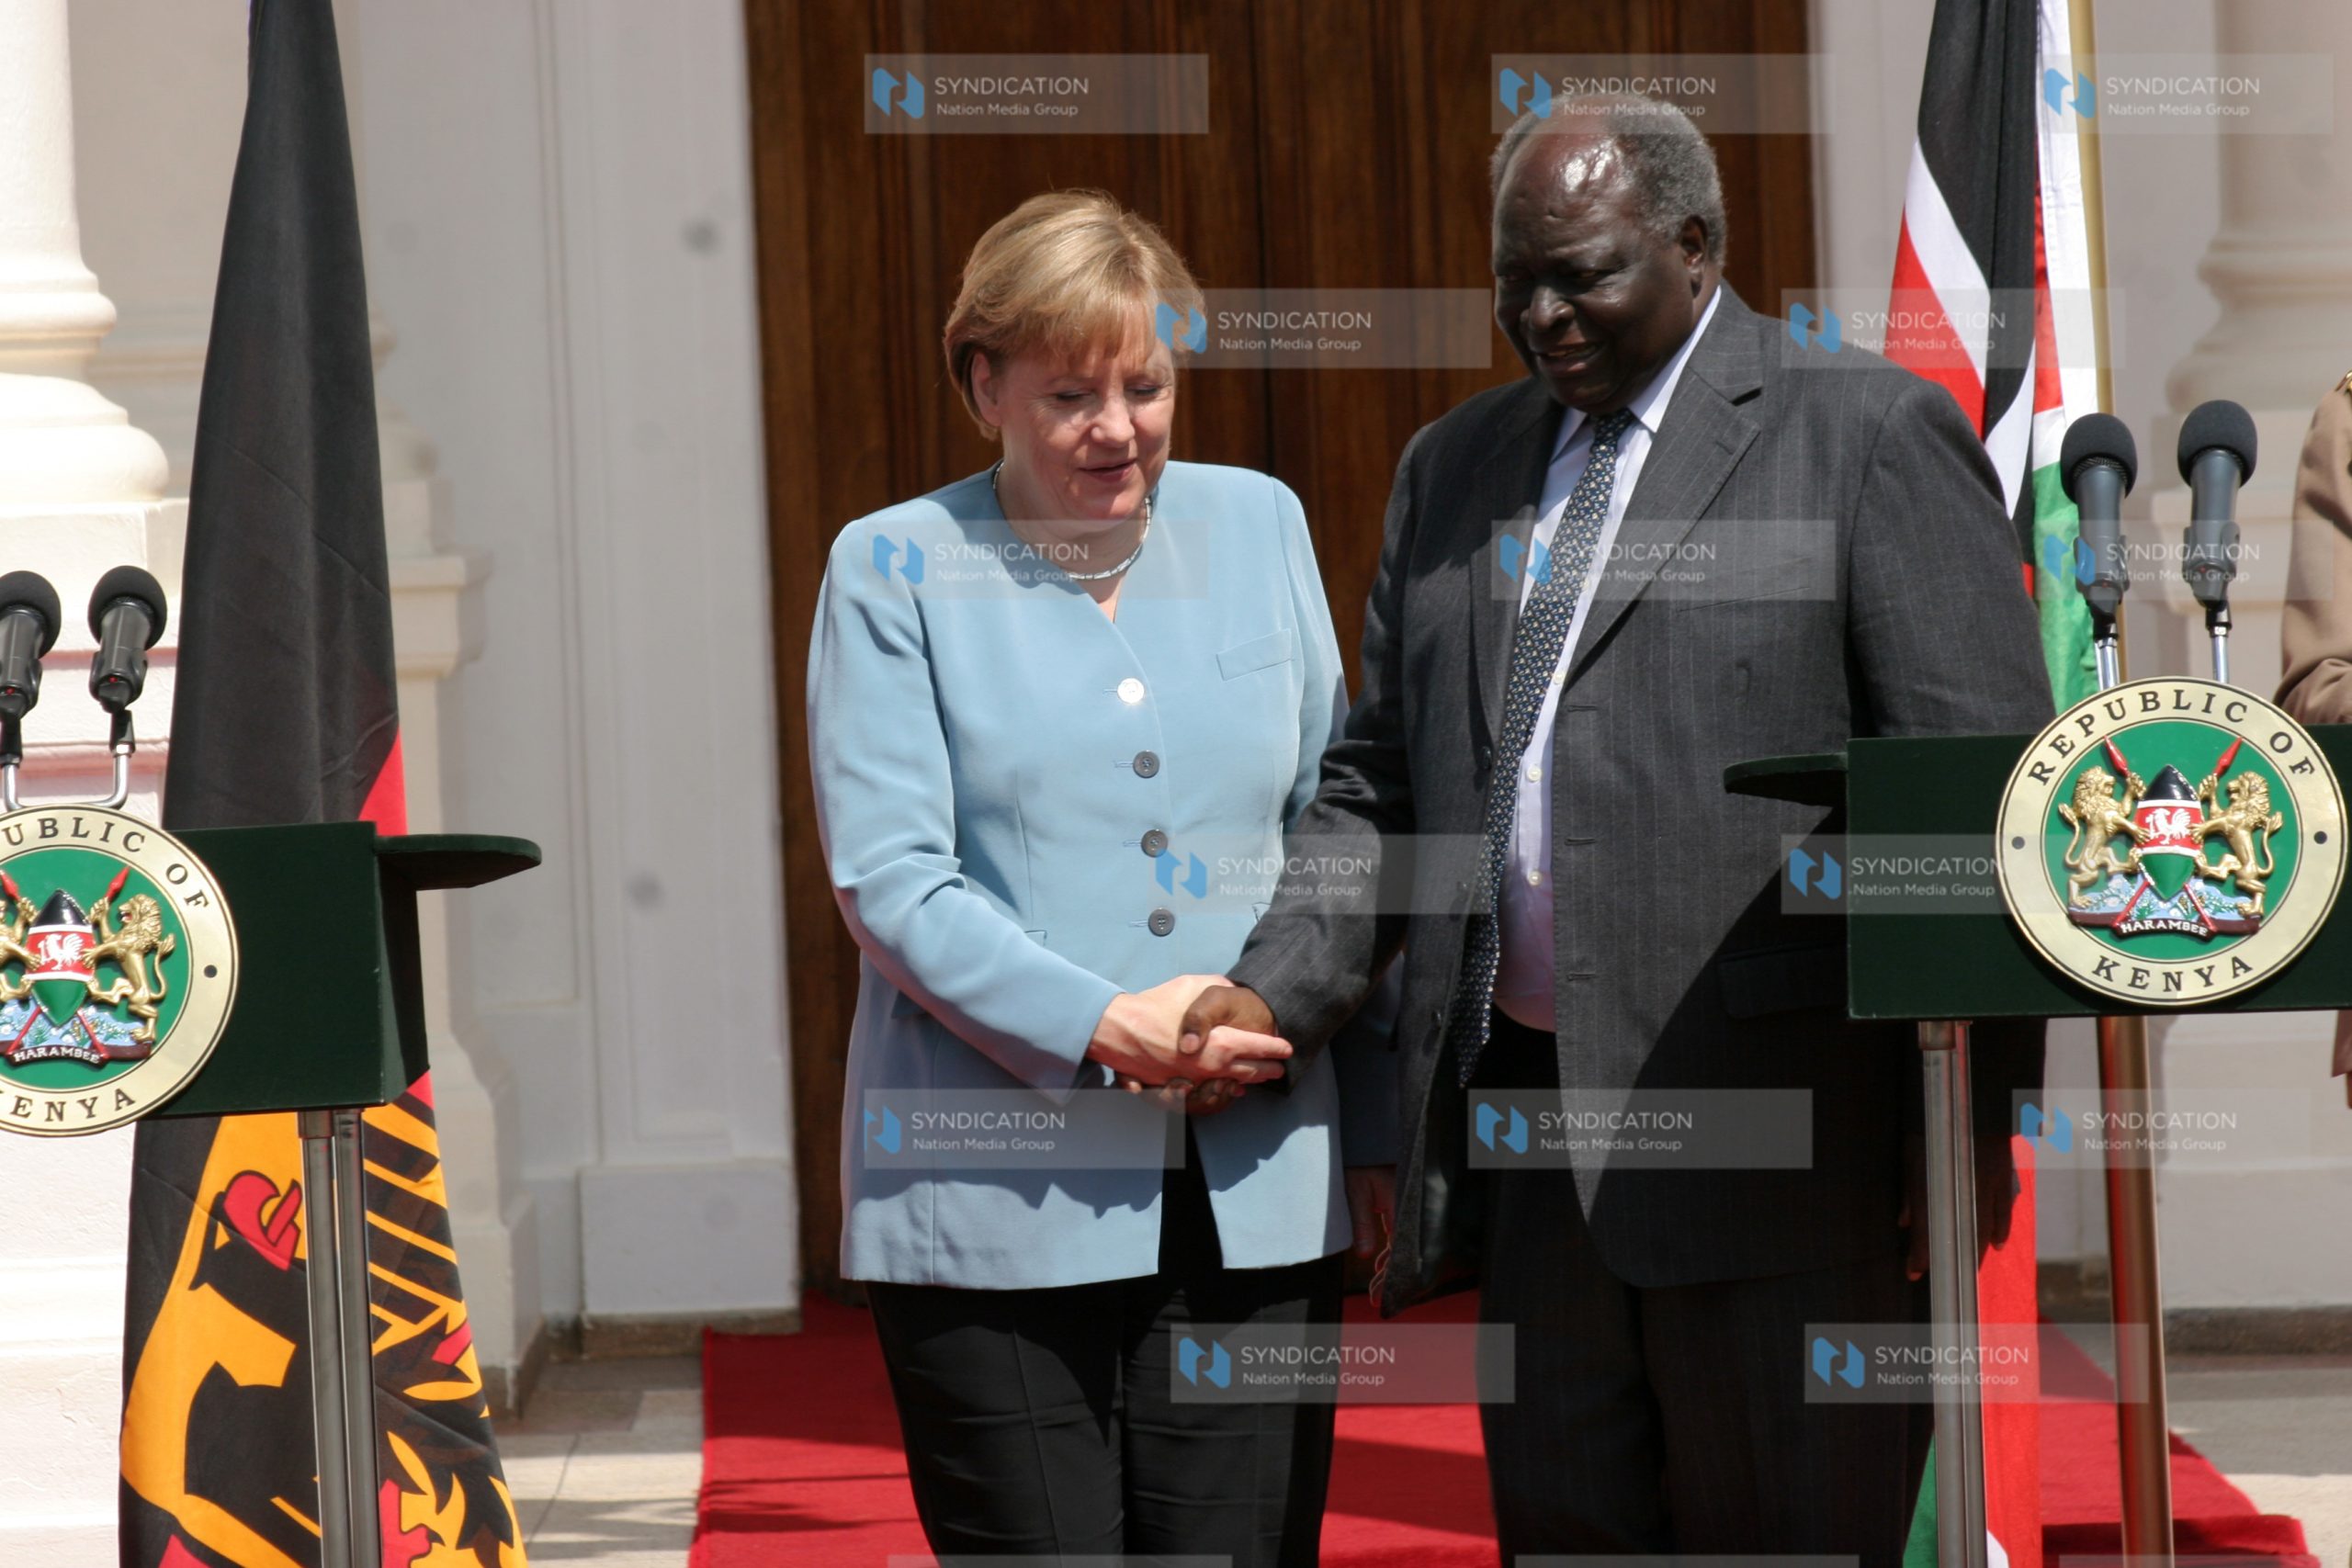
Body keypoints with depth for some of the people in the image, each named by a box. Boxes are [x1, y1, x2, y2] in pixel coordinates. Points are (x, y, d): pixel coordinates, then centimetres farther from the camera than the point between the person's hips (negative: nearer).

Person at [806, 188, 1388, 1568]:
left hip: (1252, 1194, 3)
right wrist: (1106, 1028, -17)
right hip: (995, 1208, -3)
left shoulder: (1258, 525, 13)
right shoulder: (897, 569, 2)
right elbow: (887, 881, -6)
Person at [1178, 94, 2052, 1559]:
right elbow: (1381, 784, 20)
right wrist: (1278, 994, 3)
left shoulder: (1871, 433, 0)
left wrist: (1976, 1117, -11)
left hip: (1777, 1144, -6)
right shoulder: (1456, 468, 19)